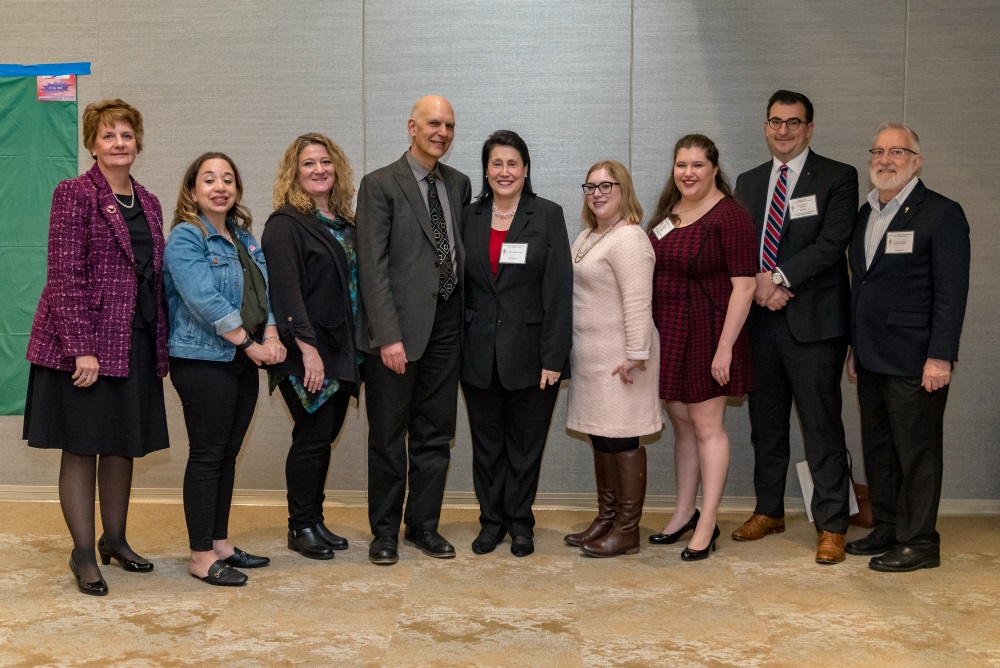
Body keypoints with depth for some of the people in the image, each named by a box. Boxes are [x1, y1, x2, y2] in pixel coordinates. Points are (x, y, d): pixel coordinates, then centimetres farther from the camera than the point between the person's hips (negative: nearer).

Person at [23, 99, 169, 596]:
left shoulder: (148, 203, 13)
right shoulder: (75, 194, -6)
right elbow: (65, 275, -13)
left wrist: (162, 347, 10)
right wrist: (81, 349, -19)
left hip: (137, 344, 6)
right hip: (86, 343, -6)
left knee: (124, 445, 14)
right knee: (81, 447, 3)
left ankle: (115, 540, 29)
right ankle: (83, 554, 14)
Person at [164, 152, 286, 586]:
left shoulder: (243, 236, 15)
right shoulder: (185, 237, -9)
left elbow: (266, 289, 10)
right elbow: (205, 301, -19)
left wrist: (271, 336, -7)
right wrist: (251, 343, -17)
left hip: (244, 361, 7)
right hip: (203, 360, -7)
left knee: (227, 455, 12)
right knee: (207, 456, -2)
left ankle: (220, 543, 22)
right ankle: (201, 557, 6)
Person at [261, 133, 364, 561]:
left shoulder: (344, 223, 14)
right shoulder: (285, 225, -9)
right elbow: (286, 291, -17)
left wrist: (355, 348, 10)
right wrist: (307, 346, -23)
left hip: (341, 349, 7)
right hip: (306, 353, -7)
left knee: (326, 434, 10)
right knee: (313, 436, -3)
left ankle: (315, 521, 22)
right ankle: (301, 527, 12)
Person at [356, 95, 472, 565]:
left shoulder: (458, 184, 12)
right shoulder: (380, 184, -6)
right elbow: (373, 266, -11)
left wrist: (465, 315, 5)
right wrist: (388, 336, -17)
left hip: (445, 324, 5)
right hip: (400, 327, -5)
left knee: (435, 435, 12)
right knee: (388, 438, 6)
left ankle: (423, 526, 25)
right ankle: (385, 531, 20)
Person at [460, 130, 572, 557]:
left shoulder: (548, 216, -3)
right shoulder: (470, 217, 6)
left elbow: (558, 290, -8)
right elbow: (460, 285, 8)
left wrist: (554, 358, -13)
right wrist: (456, 347, 2)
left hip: (529, 353, -2)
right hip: (479, 355, 3)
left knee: (525, 445, 8)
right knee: (486, 444, 11)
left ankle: (520, 522, 24)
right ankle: (491, 520, 26)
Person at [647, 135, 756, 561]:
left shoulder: (729, 217, -13)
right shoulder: (667, 212, 9)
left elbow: (744, 286, -16)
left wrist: (725, 347, -20)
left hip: (707, 333, -7)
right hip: (668, 334, 7)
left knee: (707, 426, 1)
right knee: (681, 423, 15)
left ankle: (707, 525, 10)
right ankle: (684, 513, 27)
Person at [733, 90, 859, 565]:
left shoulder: (838, 178, -1)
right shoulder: (749, 182, 15)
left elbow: (831, 243, -12)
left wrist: (779, 277, -16)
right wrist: (758, 285, -9)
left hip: (813, 322, -5)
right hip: (761, 319, 5)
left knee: (822, 427, -4)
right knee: (766, 423, 14)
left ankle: (831, 526, 5)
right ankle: (768, 511, 28)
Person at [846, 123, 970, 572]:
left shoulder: (941, 214, -7)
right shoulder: (866, 214, 15)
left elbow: (951, 293, -11)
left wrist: (940, 357, -17)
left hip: (914, 362, -7)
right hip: (871, 361, 7)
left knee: (917, 453, 0)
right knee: (877, 451, 14)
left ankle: (919, 544, 10)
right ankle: (886, 531, 25)